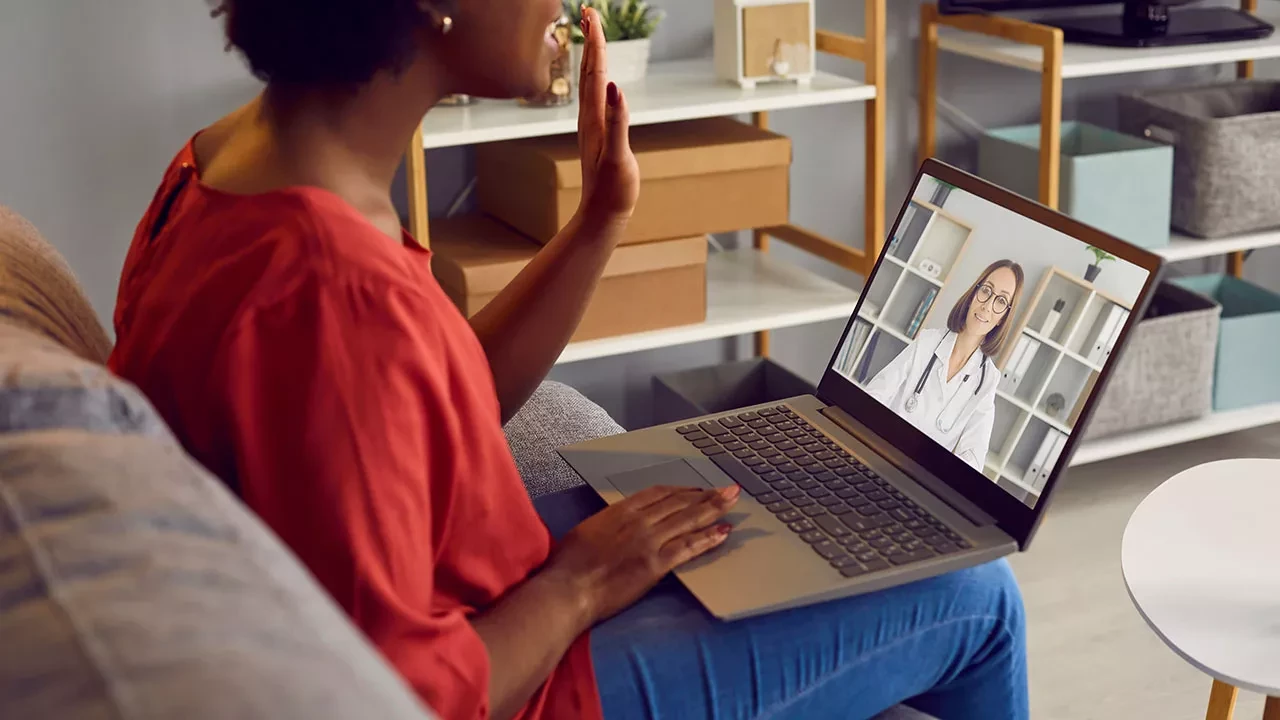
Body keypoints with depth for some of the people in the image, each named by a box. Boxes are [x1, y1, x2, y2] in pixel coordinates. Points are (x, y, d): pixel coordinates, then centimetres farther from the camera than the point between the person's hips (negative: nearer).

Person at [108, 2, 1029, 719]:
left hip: (474, 604, 9)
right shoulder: (331, 298, -37)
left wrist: (602, 217, -2)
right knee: (977, 597, 5)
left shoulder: (231, 158, -5)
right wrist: (580, 584, -15)